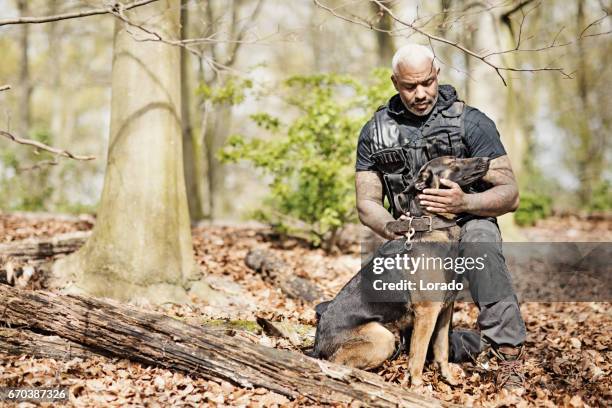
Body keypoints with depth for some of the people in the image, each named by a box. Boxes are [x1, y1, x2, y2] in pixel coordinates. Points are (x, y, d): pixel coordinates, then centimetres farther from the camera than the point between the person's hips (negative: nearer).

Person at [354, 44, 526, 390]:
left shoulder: (471, 122, -8)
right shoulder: (376, 132, 2)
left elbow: (510, 194, -12)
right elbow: (368, 203, 1)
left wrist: (464, 202, -32)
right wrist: (394, 229, -21)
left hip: (467, 223, -4)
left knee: (480, 245, -41)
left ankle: (508, 350, -37)